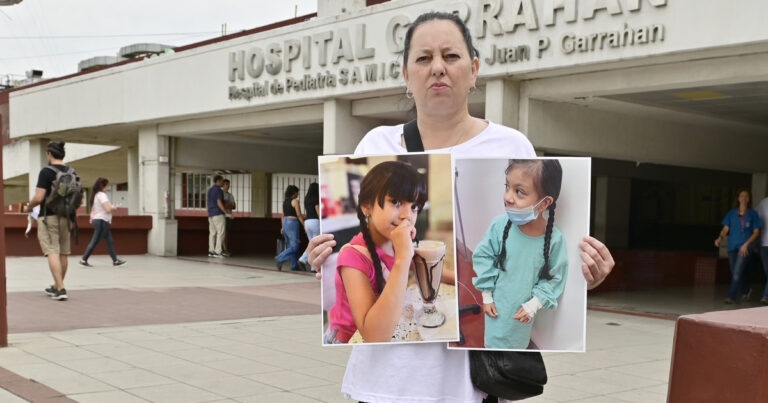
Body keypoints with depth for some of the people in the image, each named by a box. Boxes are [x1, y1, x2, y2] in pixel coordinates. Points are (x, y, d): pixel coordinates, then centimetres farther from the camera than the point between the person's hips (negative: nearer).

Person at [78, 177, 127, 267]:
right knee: (94, 242, -4)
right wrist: (113, 207, -4)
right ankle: (84, 260, 0)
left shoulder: (95, 195, 14)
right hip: (102, 221, -10)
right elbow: (108, 209, -23)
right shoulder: (102, 195, -15)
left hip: (96, 219, 10)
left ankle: (115, 261, 14)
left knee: (110, 241, 11)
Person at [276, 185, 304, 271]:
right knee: (294, 247, -6)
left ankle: (294, 265, 9)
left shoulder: (285, 201, 12)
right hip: (293, 223, -8)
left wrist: (283, 227, 17)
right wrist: (304, 226, -7)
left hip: (286, 223, 8)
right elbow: (299, 215, -12)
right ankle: (280, 258, -20)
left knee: (290, 246, 10)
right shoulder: (295, 201, -10)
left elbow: (283, 216, 14)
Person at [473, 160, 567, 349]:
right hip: (497, 304, 0)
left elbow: (554, 277, -9)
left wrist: (534, 304, -12)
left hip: (523, 309, 0)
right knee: (494, 337, 19)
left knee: (518, 340, 24)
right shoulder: (499, 225, -23)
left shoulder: (554, 238, -24)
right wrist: (487, 296, -4)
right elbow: (483, 257, -8)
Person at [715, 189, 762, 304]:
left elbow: (756, 232, 1)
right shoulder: (732, 213, 10)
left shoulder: (752, 214, 2)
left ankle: (732, 296, -12)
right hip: (732, 247, 4)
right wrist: (720, 238, -15)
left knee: (737, 272, -15)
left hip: (744, 248, -4)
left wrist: (746, 244, -12)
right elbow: (725, 229, 5)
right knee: (735, 273, 11)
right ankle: (746, 290, 37)